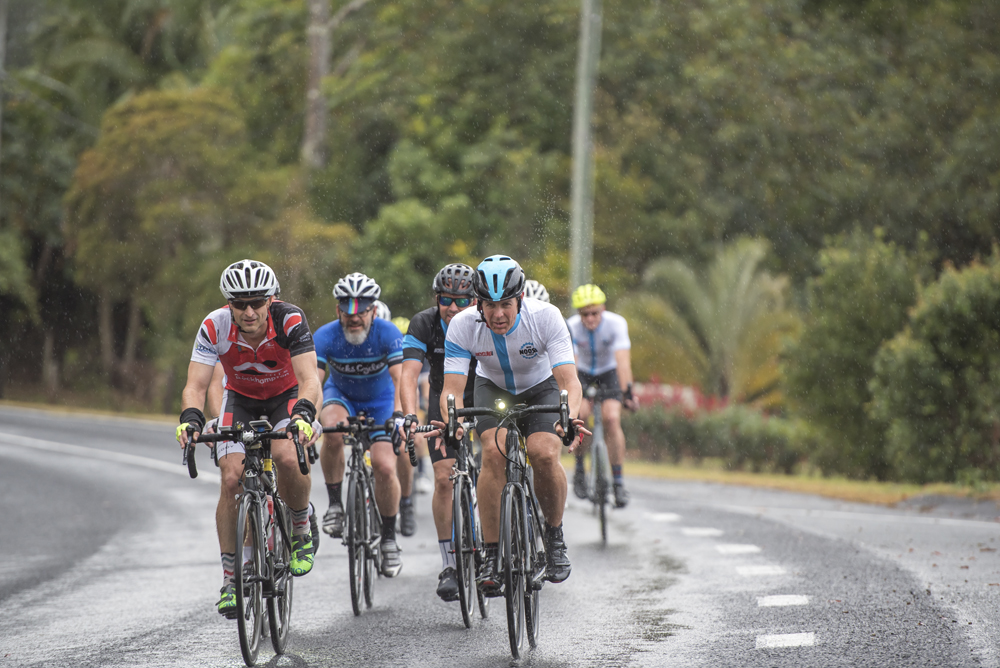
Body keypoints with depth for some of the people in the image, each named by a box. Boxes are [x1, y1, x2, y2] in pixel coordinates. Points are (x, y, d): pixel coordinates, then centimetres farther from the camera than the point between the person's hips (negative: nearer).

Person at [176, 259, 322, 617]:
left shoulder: (289, 320, -32)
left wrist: (303, 414, -58)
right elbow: (195, 385, -29)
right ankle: (230, 579, -6)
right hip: (240, 399, 2)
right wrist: (191, 419, -49)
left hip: (286, 396, -2)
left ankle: (301, 528, -1)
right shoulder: (215, 326, -27)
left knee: (287, 457, -31)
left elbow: (309, 379, -39)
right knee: (232, 479, -16)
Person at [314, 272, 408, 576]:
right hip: (341, 395, 0)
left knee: (385, 467, -14)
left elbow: (400, 379, -36)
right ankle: (335, 503, -14)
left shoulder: (388, 334, -27)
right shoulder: (325, 336, -26)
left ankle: (389, 538, 7)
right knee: (333, 433, -34)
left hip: (380, 401, 0)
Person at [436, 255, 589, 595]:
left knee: (544, 454, -26)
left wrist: (569, 417, -56)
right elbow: (453, 388, -29)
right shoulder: (463, 325, -27)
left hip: (541, 389, -1)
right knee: (495, 452, -27)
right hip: (493, 388, 1)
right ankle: (492, 554, -19)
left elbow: (569, 381, -36)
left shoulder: (546, 316, -31)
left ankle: (555, 537, 0)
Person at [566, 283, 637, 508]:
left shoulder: (616, 323, -27)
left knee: (611, 419, -21)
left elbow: (623, 361, -36)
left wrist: (627, 392, -48)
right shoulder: (571, 327, -26)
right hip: (582, 373, 1)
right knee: (580, 414, -24)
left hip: (608, 373, 0)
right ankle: (579, 468, 0)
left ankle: (618, 481, -13)